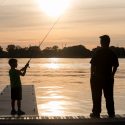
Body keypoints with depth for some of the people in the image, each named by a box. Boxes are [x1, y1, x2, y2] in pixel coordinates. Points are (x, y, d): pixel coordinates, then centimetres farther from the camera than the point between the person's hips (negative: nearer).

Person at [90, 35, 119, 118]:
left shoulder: (98, 52, -9)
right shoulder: (112, 53, 2)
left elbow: (93, 65, -10)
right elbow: (115, 66, 6)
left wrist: (92, 75, -1)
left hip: (97, 77, -3)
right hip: (108, 78, 3)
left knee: (97, 96, 5)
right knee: (109, 96, 10)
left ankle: (96, 113, 9)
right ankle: (111, 113, 13)